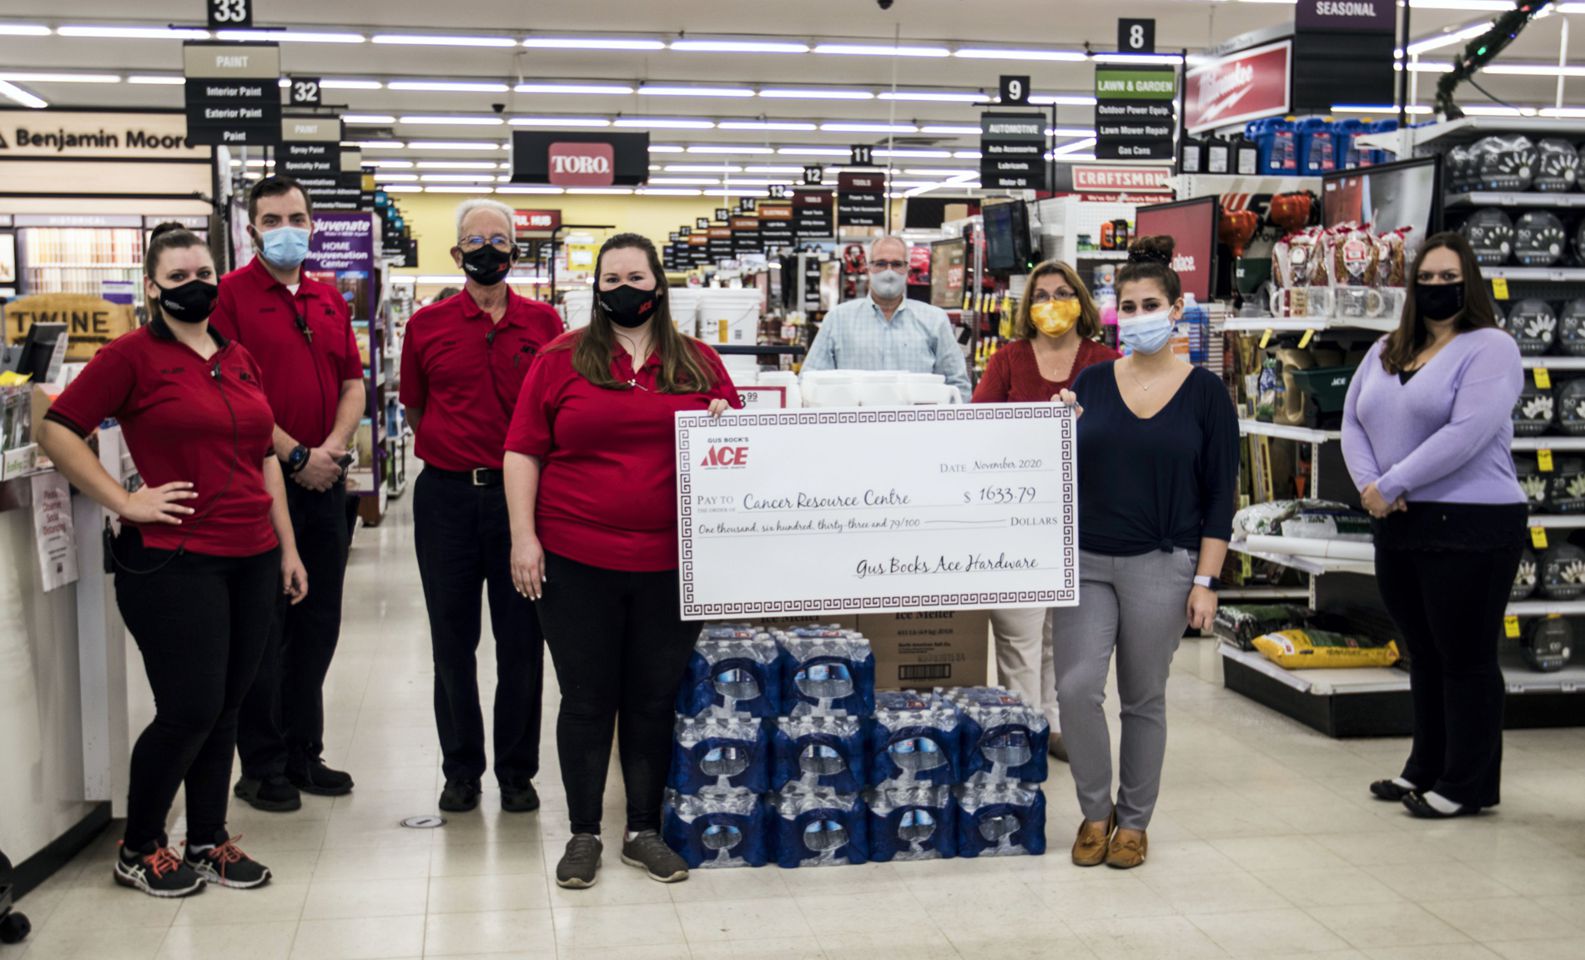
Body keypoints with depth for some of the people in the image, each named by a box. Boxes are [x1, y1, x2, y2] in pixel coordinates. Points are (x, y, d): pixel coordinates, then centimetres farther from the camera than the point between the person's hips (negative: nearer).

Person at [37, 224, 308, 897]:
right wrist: (124, 500, -12)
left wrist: (287, 547, 15)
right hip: (174, 562, -6)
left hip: (251, 562, 6)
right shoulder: (132, 355, -5)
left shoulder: (239, 358, 14)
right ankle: (139, 849, 18)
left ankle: (208, 841, 26)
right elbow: (57, 431, -7)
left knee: (225, 709, 12)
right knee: (189, 711, -3)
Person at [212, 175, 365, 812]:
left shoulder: (330, 300, 15)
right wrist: (295, 455, -15)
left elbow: (353, 383, 13)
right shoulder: (231, 295, -5)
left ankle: (303, 753, 24)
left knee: (318, 622, 12)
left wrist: (333, 449, -4)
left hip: (325, 479, 6)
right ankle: (261, 767, 11)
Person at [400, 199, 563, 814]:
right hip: (447, 496, 1)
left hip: (520, 492, 0)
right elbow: (414, 409, 13)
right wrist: (456, 452, 7)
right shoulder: (427, 325, 4)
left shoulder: (543, 322, 3)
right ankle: (461, 769, 22)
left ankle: (517, 770, 19)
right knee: (452, 641, 9)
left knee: (521, 640, 5)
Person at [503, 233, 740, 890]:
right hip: (576, 562, -2)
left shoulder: (698, 363, 9)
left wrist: (725, 423, -7)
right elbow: (523, 452, 1)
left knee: (656, 701, 9)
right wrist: (523, 537, -6)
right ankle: (583, 834, 20)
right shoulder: (562, 360, 3)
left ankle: (645, 830, 24)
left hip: (670, 564, 2)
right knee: (586, 700, 7)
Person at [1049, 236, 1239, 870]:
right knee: (1076, 688, -6)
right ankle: (1095, 811, 16)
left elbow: (1220, 496, -1)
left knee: (1143, 699, 7)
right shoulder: (1092, 383, 5)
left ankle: (1133, 820, 25)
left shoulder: (1205, 392, -1)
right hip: (1084, 560, 2)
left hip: (1160, 565, -2)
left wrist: (1205, 581, -7)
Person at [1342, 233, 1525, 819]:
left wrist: (1389, 485, -17)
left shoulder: (1490, 348, -8)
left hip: (1469, 528, -7)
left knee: (1465, 658, 1)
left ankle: (1468, 786, 12)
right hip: (1399, 527, 7)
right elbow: (1352, 423, 10)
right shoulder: (1387, 352, 14)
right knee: (1424, 655, 16)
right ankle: (1426, 770, 27)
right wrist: (1369, 486, -8)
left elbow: (1466, 435, -20)